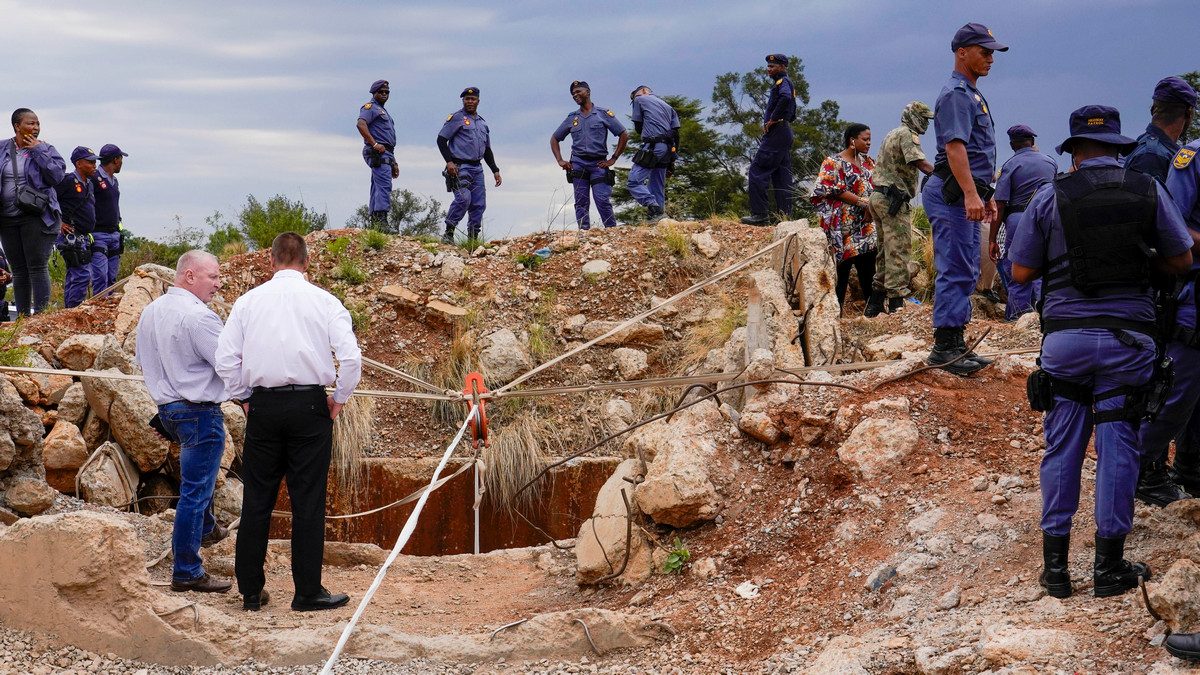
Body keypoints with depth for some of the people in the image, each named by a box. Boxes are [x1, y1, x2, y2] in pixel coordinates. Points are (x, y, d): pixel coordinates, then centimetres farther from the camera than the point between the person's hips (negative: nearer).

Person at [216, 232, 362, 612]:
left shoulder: (248, 301, 5)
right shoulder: (324, 302, 0)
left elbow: (225, 358, 2)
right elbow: (350, 356, -9)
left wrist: (243, 398, 13)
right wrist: (339, 399, 4)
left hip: (263, 406, 2)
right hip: (310, 405, -2)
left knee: (256, 501, 9)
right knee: (308, 502, 2)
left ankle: (251, 591, 14)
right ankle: (308, 593, 5)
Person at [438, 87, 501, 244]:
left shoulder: (482, 123, 21)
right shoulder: (457, 118, 0)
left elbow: (487, 149, 27)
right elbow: (441, 139, -5)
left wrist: (495, 170, 19)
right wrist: (449, 161, -16)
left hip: (477, 169, 7)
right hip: (460, 167, -7)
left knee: (479, 204, 1)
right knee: (463, 198, -22)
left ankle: (473, 239, 8)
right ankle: (448, 234, -13)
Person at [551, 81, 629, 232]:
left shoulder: (603, 114, 5)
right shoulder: (572, 118, 15)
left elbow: (624, 135, 3)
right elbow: (554, 139, 24)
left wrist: (613, 159, -1)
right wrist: (560, 161, 10)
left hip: (598, 163, -3)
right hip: (578, 164, 3)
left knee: (603, 200, -12)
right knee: (581, 202, 0)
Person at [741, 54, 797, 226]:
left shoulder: (783, 81, -8)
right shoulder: (786, 83, 22)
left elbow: (786, 97, -32)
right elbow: (792, 115, 27)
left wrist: (773, 119, -24)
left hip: (776, 133, -11)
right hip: (785, 133, 11)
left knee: (757, 170, -10)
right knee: (781, 175, 9)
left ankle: (759, 214, -14)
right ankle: (785, 216, 8)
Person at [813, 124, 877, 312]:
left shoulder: (867, 162, 16)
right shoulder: (833, 163, -4)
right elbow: (836, 191, -14)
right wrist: (864, 203, -16)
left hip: (866, 224, 6)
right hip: (844, 225, -6)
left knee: (868, 263, 2)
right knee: (843, 263, -6)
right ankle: (837, 308, -1)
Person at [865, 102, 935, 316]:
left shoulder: (891, 134, 23)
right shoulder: (907, 134, -8)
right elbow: (922, 164, -21)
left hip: (879, 197, 10)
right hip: (893, 200, -10)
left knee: (887, 251, 14)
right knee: (899, 252, -9)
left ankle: (874, 306, 15)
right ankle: (896, 304, -11)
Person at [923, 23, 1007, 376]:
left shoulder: (973, 94, 21)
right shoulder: (956, 94, -12)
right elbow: (954, 146, -24)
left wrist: (985, 196, 27)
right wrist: (970, 194, -33)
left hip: (967, 194, 11)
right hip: (952, 195, -11)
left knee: (966, 272, 12)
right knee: (956, 270, -10)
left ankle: (956, 344, 16)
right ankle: (944, 347, -8)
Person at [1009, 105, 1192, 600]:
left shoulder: (1050, 197, 0)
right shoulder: (1148, 191, 2)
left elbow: (1021, 272, 4)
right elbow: (1180, 261, 9)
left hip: (1065, 337, 0)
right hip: (1129, 338, 0)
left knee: (1062, 448, 9)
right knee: (1117, 448, 6)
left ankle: (1055, 565, 12)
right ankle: (1109, 567, 11)